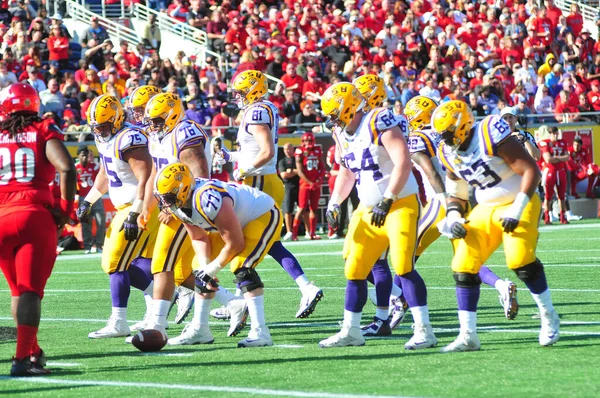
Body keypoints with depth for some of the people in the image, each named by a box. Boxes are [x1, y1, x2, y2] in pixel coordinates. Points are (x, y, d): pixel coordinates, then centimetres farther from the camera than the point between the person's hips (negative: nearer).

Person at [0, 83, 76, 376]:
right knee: (30, 290, -4)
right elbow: (66, 168, -11)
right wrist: (65, 209, 0)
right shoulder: (44, 132, 4)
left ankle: (31, 350, 25)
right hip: (35, 217, -2)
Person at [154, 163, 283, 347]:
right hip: (237, 221, 10)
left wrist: (212, 269, -19)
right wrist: (204, 266, -16)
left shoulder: (209, 201, -40)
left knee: (242, 267, -27)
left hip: (264, 216, -10)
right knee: (200, 268, 7)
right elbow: (199, 238, 0)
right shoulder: (179, 203, -13)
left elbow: (236, 244, -30)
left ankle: (260, 332, -28)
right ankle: (201, 329, 17)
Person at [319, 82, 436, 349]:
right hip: (369, 210, 8)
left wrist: (386, 202, -26)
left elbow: (403, 164, -25)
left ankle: (424, 332, -13)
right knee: (354, 271, 8)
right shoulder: (343, 134, 8)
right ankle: (350, 332, 19)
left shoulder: (379, 124, -17)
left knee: (403, 267, -17)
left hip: (400, 204, -8)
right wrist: (334, 203, 12)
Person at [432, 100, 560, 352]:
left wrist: (517, 210, -23)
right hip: (486, 209, 7)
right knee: (463, 267, -6)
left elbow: (531, 170, -20)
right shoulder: (450, 154, 2)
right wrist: (453, 217, -4)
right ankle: (468, 336, 0)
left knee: (520, 260, -25)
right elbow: (455, 195, 16)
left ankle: (549, 319, -2)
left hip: (517, 204, -7)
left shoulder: (490, 137, -21)